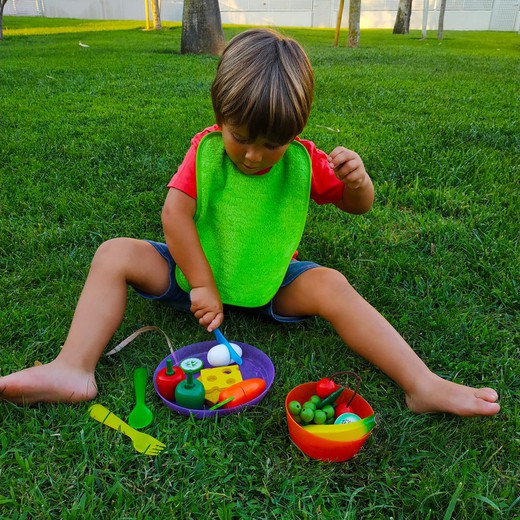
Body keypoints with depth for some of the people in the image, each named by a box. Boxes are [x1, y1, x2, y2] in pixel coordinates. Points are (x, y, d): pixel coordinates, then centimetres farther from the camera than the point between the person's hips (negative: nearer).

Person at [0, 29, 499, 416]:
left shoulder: (304, 161, -6)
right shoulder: (206, 149, -8)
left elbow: (358, 206, 1)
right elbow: (175, 213, -15)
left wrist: (357, 179, -24)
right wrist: (202, 285, -20)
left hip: (271, 284, -1)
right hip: (197, 271, 1)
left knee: (331, 285, -28)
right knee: (115, 253, -15)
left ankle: (423, 385, -26)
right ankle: (74, 368, -24)